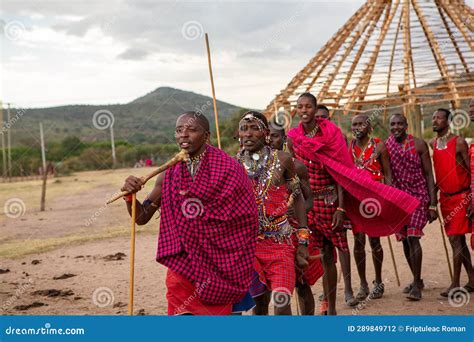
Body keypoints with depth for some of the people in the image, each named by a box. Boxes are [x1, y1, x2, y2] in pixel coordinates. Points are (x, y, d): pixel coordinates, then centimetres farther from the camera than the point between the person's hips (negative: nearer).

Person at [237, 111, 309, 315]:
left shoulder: (282, 160, -2)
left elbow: (298, 198, 6)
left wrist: (303, 242, 3)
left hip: (280, 243, -1)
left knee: (282, 304, -12)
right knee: (259, 302, 9)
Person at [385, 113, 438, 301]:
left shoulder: (419, 145, -4)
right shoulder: (386, 146, 2)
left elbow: (428, 174, -2)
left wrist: (433, 204, -8)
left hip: (418, 196, -3)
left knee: (413, 238, -14)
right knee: (405, 240, 9)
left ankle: (416, 285, -8)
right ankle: (417, 280, 25)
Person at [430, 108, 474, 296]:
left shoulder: (459, 143, -10)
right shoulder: (433, 144, 9)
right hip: (445, 197, 7)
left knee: (456, 240, -9)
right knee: (458, 240, 11)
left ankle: (455, 284, -5)